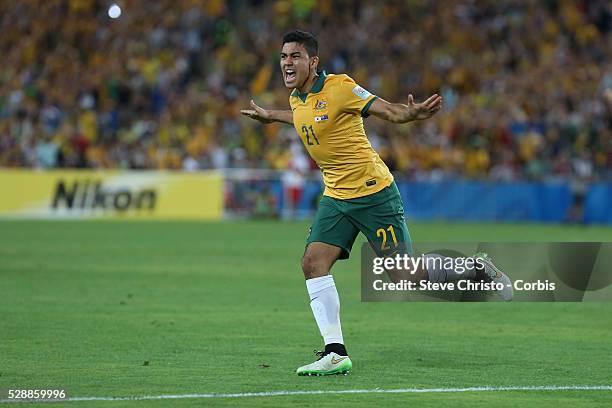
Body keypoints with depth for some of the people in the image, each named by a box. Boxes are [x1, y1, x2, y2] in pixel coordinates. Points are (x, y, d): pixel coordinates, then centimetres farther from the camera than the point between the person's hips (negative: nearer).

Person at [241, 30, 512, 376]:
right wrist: (270, 116, 40)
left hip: (374, 193, -7)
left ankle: (478, 269, 21)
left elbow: (388, 111, -16)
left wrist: (413, 113, -37)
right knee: (313, 263, -10)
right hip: (336, 197, 7)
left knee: (406, 274, -4)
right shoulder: (296, 98, 7)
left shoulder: (339, 87, -16)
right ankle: (336, 354, -8)